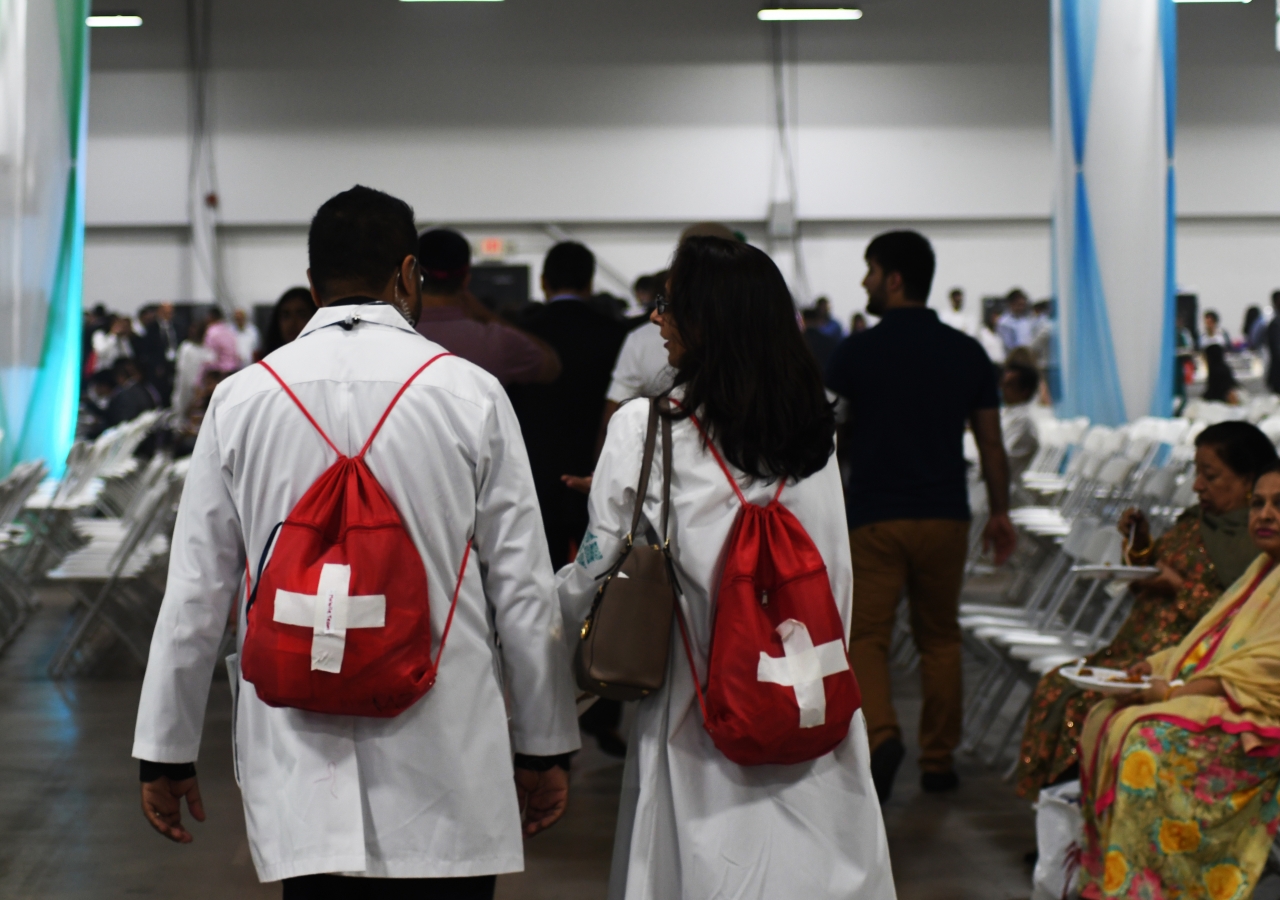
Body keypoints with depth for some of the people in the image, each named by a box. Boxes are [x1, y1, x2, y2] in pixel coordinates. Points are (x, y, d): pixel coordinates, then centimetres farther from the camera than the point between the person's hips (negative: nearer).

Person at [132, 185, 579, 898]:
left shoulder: (241, 400, 2)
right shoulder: (470, 394, -3)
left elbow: (196, 594, 5)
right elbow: (524, 590, -1)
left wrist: (167, 752, 14)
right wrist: (545, 747, 9)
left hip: (299, 778, 2)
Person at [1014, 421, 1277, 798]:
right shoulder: (1195, 522, 17)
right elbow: (1145, 585, 23)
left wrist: (1180, 588, -16)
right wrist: (1141, 545, 6)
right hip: (1139, 646, 9)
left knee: (1089, 701, -24)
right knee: (1055, 687, -10)